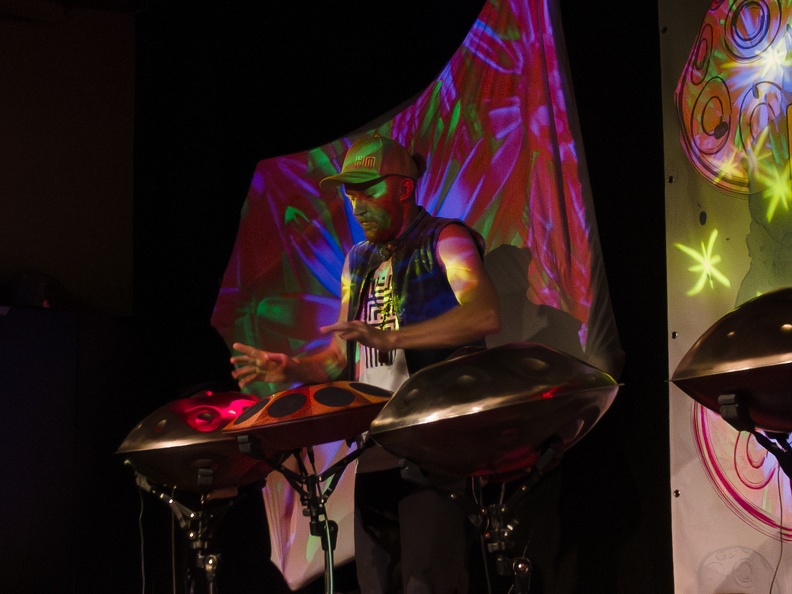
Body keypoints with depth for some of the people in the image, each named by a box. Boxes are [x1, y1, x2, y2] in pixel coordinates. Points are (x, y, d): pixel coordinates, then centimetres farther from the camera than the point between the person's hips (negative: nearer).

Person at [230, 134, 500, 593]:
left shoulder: (444, 240, 1)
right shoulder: (359, 263, 22)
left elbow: (486, 313, -19)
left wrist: (391, 338, -28)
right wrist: (291, 369, 1)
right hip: (376, 451, 7)